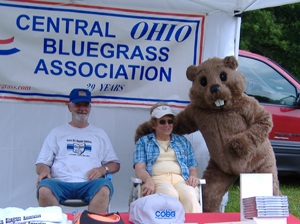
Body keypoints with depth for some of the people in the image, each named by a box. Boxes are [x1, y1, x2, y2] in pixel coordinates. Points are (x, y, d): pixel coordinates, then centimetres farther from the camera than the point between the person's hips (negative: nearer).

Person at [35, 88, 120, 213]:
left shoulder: (99, 134, 25)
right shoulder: (57, 133, 23)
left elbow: (115, 164, 22)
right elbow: (41, 163, 19)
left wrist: (103, 169, -1)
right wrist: (43, 170, -7)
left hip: (89, 184, 0)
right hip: (60, 183, 0)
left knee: (104, 188, -35)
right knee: (44, 189, -35)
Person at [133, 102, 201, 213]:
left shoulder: (183, 141, 30)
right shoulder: (143, 141, 22)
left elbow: (193, 168, 25)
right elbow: (139, 168, 8)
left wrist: (193, 176, -1)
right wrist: (148, 179, -16)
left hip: (181, 180, 2)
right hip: (157, 179, -2)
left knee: (190, 195, -37)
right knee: (171, 194, -40)